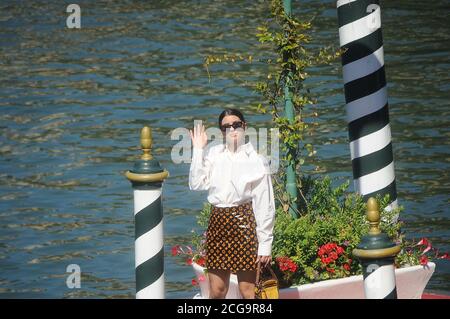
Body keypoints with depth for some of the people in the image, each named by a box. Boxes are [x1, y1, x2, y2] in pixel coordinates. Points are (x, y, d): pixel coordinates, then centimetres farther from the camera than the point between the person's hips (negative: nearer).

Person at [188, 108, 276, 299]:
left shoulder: (256, 161, -4)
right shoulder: (213, 154, 6)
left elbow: (265, 205, -5)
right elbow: (197, 184, -4)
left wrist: (265, 245, -7)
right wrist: (198, 150, -4)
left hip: (244, 224, -4)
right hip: (217, 222, 4)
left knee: (247, 292, -2)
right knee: (217, 291, 9)